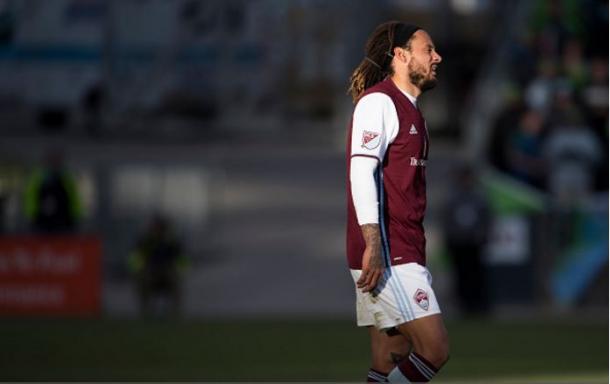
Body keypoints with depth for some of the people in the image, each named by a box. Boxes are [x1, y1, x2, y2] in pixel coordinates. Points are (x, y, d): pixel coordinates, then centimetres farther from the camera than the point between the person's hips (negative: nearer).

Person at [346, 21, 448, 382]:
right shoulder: (378, 101, -8)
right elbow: (362, 172, -19)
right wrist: (373, 247, -27)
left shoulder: (409, 109, 22)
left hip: (404, 254, 10)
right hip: (386, 254, -10)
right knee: (435, 350, -16)